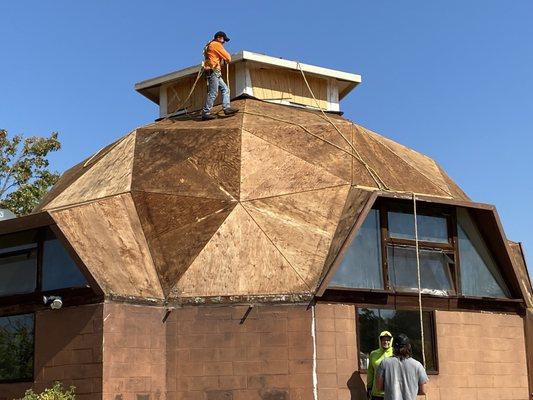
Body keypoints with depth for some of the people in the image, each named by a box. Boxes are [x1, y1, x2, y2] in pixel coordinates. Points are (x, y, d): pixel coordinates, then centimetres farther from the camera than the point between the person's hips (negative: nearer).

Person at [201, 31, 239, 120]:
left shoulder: (209, 45, 24)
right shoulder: (216, 44, -6)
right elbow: (228, 58, -7)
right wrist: (228, 57, 14)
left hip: (215, 73, 10)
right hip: (213, 71, -10)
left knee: (225, 89, 8)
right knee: (213, 93, -12)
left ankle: (227, 108, -1)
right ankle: (206, 113, -13)